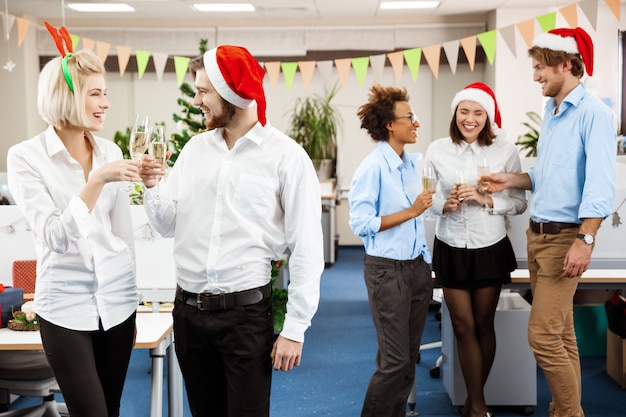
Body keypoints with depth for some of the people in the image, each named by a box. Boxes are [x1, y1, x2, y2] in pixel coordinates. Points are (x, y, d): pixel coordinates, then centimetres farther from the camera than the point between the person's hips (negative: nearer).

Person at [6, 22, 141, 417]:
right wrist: (96, 181, -26)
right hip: (65, 307, -4)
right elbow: (54, 236, -16)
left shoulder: (111, 151, 4)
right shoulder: (26, 157, -8)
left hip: (117, 300, 4)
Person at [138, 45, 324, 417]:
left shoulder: (285, 156, -9)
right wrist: (152, 189, -8)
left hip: (245, 312, -5)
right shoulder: (195, 149, 8)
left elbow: (306, 248, -9)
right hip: (188, 310, 5)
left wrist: (295, 327, -11)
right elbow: (168, 225, 12)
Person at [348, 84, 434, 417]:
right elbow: (361, 224, -19)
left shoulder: (411, 164, 10)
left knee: (410, 356, 12)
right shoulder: (372, 167, -13)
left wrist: (426, 261, 16)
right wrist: (411, 211, -18)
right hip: (388, 270, -7)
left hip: (417, 266, 8)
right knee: (395, 361, -4)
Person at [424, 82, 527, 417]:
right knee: (463, 327, 6)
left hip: (490, 248, -1)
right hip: (451, 248, 1)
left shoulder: (505, 151, -9)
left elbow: (519, 203, -7)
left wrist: (487, 200, -22)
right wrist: (444, 205, -17)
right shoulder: (437, 151, -4)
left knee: (483, 325, 12)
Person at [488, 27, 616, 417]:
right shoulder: (551, 111, 13)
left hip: (565, 237, -8)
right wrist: (512, 180, 9)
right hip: (537, 234, 8)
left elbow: (600, 184, -20)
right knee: (561, 332, 14)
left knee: (544, 335, -9)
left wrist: (585, 240, -25)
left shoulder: (593, 112, -13)